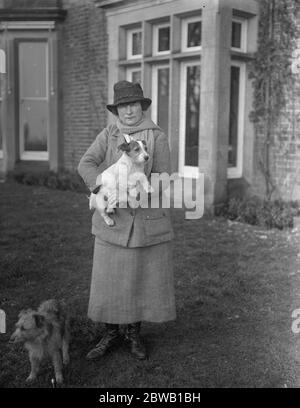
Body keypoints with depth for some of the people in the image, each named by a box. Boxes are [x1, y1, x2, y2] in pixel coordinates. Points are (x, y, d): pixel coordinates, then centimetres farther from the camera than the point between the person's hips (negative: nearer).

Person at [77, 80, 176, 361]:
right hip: (113, 220, 1)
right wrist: (105, 186, -28)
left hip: (148, 219, -1)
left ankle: (134, 334, 28)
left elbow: (162, 178, -6)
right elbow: (86, 165, -10)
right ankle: (111, 334, 25)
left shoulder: (157, 137, -2)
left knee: (144, 278, 8)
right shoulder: (108, 135, 2)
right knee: (109, 277, 6)